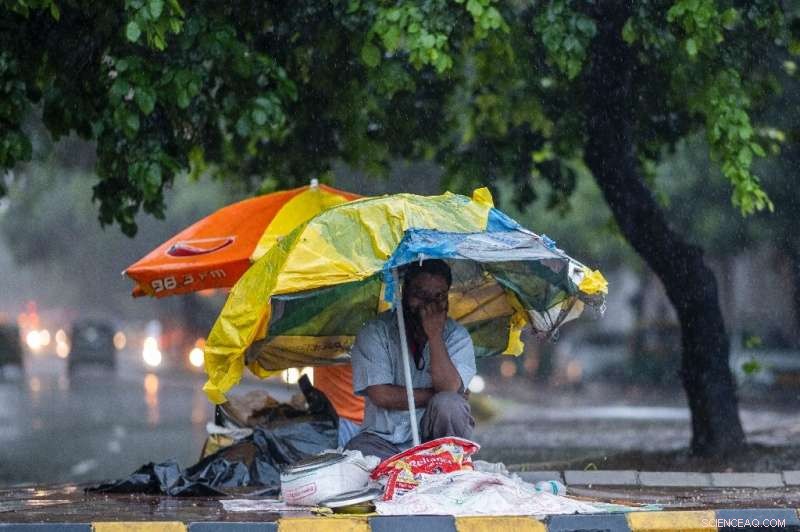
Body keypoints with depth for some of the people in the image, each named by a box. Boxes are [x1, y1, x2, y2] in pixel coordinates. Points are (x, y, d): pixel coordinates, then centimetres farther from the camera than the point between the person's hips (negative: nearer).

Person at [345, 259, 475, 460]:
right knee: (357, 450, -34)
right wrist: (433, 396, -12)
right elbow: (381, 395, -13)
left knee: (449, 405, -30)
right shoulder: (375, 332, -4)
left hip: (432, 437, 2)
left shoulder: (456, 336, 0)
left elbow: (450, 389, -19)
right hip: (383, 440, -2)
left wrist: (434, 335, -22)